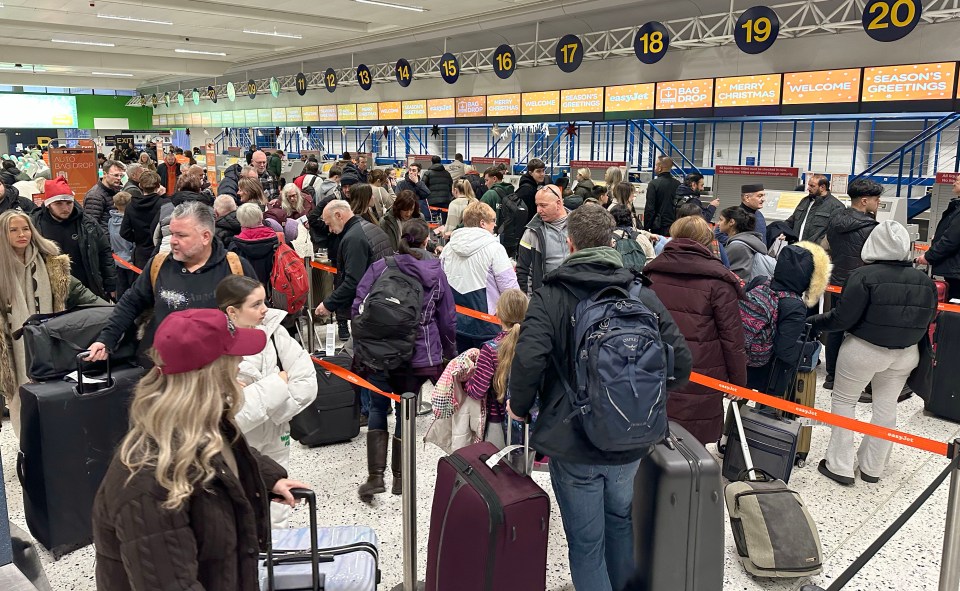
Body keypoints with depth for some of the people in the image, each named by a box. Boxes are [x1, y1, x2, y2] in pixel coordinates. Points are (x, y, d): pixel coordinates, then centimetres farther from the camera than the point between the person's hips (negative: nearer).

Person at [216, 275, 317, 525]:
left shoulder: (274, 331, -7)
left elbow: (307, 381, -10)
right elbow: (232, 414, -23)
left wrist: (261, 401, -17)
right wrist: (278, 382, -17)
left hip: (274, 442, 4)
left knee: (276, 519, 17)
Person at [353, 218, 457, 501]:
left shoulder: (380, 267, -2)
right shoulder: (437, 274, 4)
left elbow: (358, 307, -3)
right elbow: (448, 320, 8)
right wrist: (449, 355, 20)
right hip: (420, 357, 1)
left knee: (378, 408, 12)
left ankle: (375, 476, 3)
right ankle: (398, 477, 23)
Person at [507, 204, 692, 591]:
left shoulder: (550, 295, -12)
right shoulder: (644, 294, -3)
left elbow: (528, 362, -25)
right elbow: (680, 363, -4)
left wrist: (519, 406, -6)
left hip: (572, 443, -4)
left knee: (586, 542, 11)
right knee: (620, 522, 27)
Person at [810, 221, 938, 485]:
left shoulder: (864, 276, -20)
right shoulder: (924, 280, -4)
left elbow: (843, 318, -21)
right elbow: (929, 318, 6)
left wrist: (811, 322, -7)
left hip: (863, 350, -5)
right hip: (905, 355, 5)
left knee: (844, 401, 12)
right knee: (886, 407, 16)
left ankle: (840, 466, 14)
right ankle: (872, 468, 28)